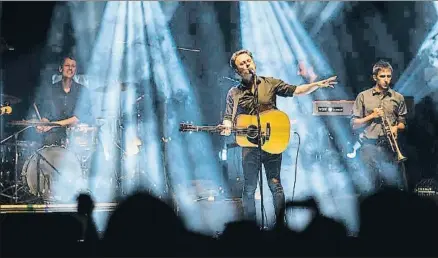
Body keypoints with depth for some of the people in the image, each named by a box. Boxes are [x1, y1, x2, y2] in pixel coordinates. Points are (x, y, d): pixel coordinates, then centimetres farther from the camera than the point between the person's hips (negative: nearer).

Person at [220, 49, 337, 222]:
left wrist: (318, 84, -12)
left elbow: (295, 91, 1)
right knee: (249, 189, 4)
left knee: (275, 185, -2)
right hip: (249, 145, 1)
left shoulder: (270, 83, 6)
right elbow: (228, 117, 7)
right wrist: (226, 127, -16)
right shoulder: (234, 93, 9)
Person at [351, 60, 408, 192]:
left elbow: (402, 123, 19)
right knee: (371, 189, 0)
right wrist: (372, 116, -6)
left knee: (399, 187, -5)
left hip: (391, 147, 1)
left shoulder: (398, 98, 12)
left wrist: (396, 127, -4)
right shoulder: (363, 96, 8)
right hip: (369, 147, -1)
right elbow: (354, 124, 7)